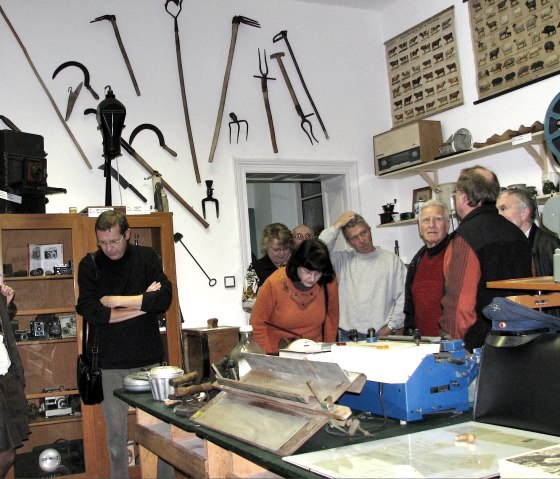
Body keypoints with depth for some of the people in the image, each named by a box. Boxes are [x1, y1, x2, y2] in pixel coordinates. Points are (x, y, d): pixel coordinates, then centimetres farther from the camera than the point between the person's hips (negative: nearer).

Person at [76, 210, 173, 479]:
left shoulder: (147, 258, 2)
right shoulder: (90, 265, 0)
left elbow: (164, 298, -12)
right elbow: (90, 311, -13)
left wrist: (115, 301, -12)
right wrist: (142, 303, -11)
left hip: (148, 358, 0)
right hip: (109, 363, 0)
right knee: (116, 432, 9)